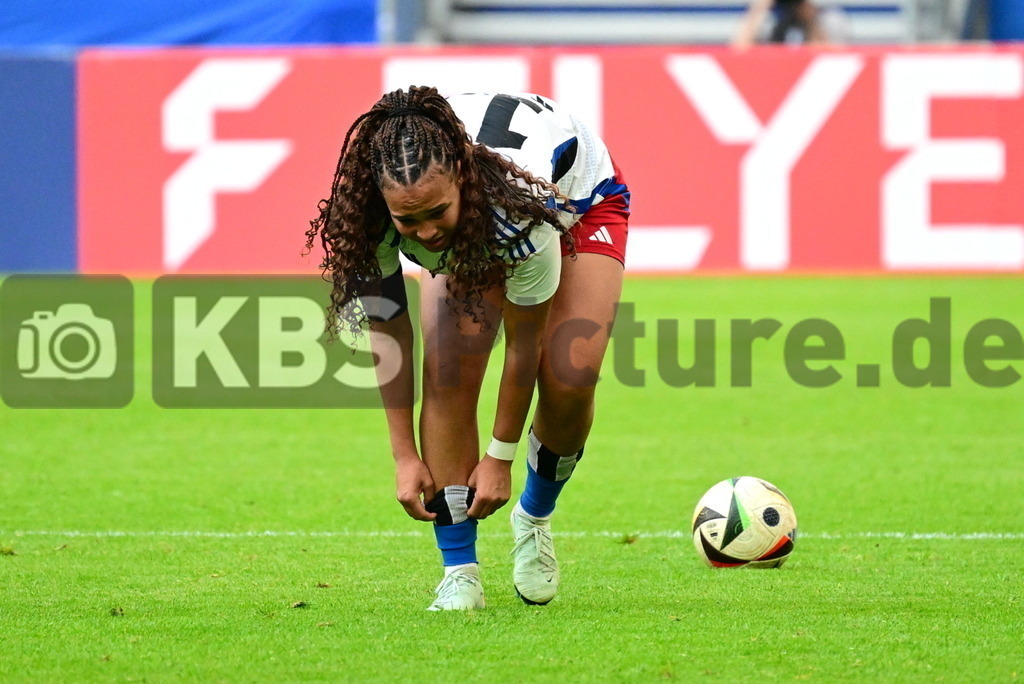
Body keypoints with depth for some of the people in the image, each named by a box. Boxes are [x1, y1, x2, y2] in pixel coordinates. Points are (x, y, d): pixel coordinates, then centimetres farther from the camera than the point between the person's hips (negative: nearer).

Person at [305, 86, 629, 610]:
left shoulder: (517, 199, -45)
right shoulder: (372, 213, -37)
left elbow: (524, 342, -30)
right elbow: (386, 330, -20)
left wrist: (500, 458, -21)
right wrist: (405, 456, -19)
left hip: (578, 204, -3)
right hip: (471, 234, 3)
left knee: (568, 381, -19)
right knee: (449, 374, -19)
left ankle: (536, 517, 12)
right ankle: (459, 572, -9)